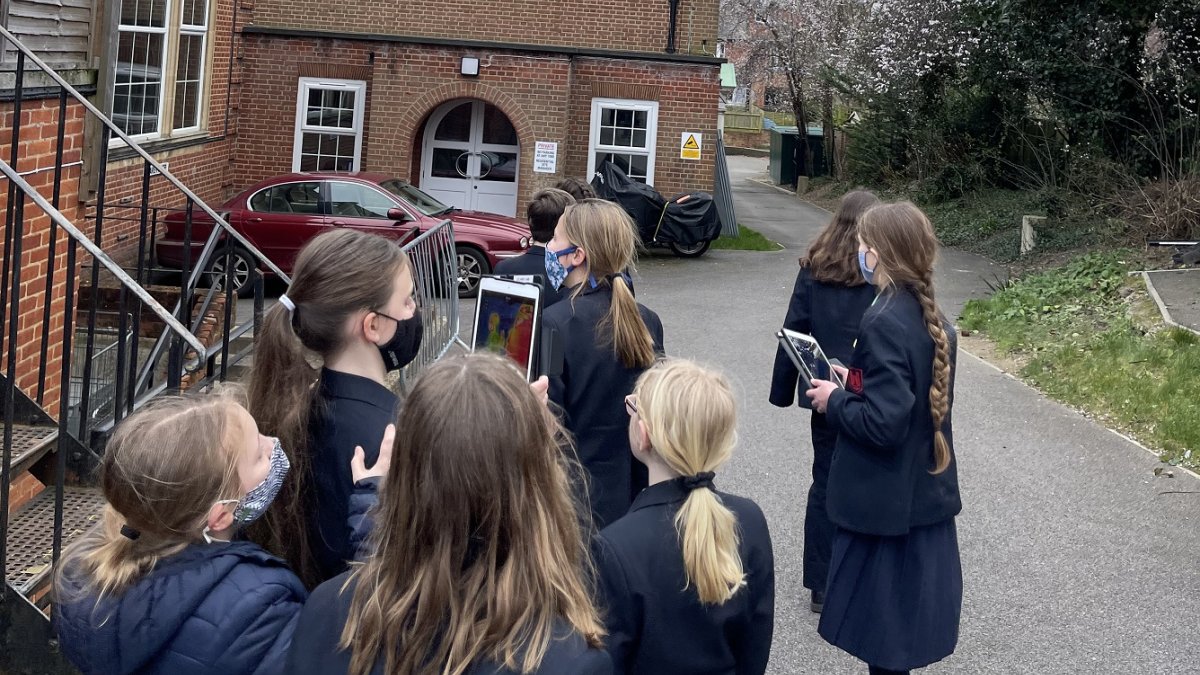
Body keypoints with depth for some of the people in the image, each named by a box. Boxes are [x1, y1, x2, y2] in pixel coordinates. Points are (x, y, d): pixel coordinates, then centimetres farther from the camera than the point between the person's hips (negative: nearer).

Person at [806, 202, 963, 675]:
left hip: (886, 506, -9)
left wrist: (835, 400, -10)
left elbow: (882, 423, -26)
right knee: (906, 626, 19)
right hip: (926, 495, 9)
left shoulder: (884, 322, -22)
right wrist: (853, 387, 11)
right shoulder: (933, 320, 6)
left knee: (881, 637, 4)